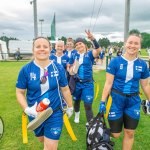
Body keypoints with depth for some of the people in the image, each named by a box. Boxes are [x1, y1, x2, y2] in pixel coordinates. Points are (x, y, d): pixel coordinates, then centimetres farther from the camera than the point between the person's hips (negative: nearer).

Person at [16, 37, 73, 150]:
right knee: (42, 139, 26)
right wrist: (27, 109, -19)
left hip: (55, 113, -1)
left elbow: (65, 89, 2)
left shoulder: (58, 68, -9)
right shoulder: (26, 70, -12)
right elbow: (20, 92, -5)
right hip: (35, 114, 2)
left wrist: (70, 107, 10)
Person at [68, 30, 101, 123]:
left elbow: (98, 50, -28)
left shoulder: (90, 54, -6)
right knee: (77, 101, 23)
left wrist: (93, 39, -44)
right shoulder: (74, 56, 1)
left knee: (88, 105, -6)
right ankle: (77, 115, 52)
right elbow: (70, 71, 6)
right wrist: (73, 68, -19)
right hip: (77, 83, 3)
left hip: (88, 84, -3)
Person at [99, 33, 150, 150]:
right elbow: (108, 83, -8)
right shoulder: (115, 61, -9)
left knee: (130, 133, 11)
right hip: (116, 100, -3)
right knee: (115, 134, 6)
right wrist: (102, 102, -10)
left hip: (133, 101, 3)